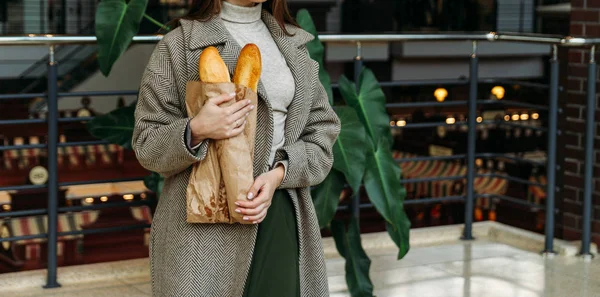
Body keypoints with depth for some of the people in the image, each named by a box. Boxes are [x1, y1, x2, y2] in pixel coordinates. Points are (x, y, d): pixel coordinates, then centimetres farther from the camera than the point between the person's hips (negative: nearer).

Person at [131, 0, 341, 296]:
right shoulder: (178, 46, -1)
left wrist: (280, 172, -8)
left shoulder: (293, 43, 13)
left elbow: (322, 131, 11)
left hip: (283, 222, 4)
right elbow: (146, 146, 0)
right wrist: (195, 130, -20)